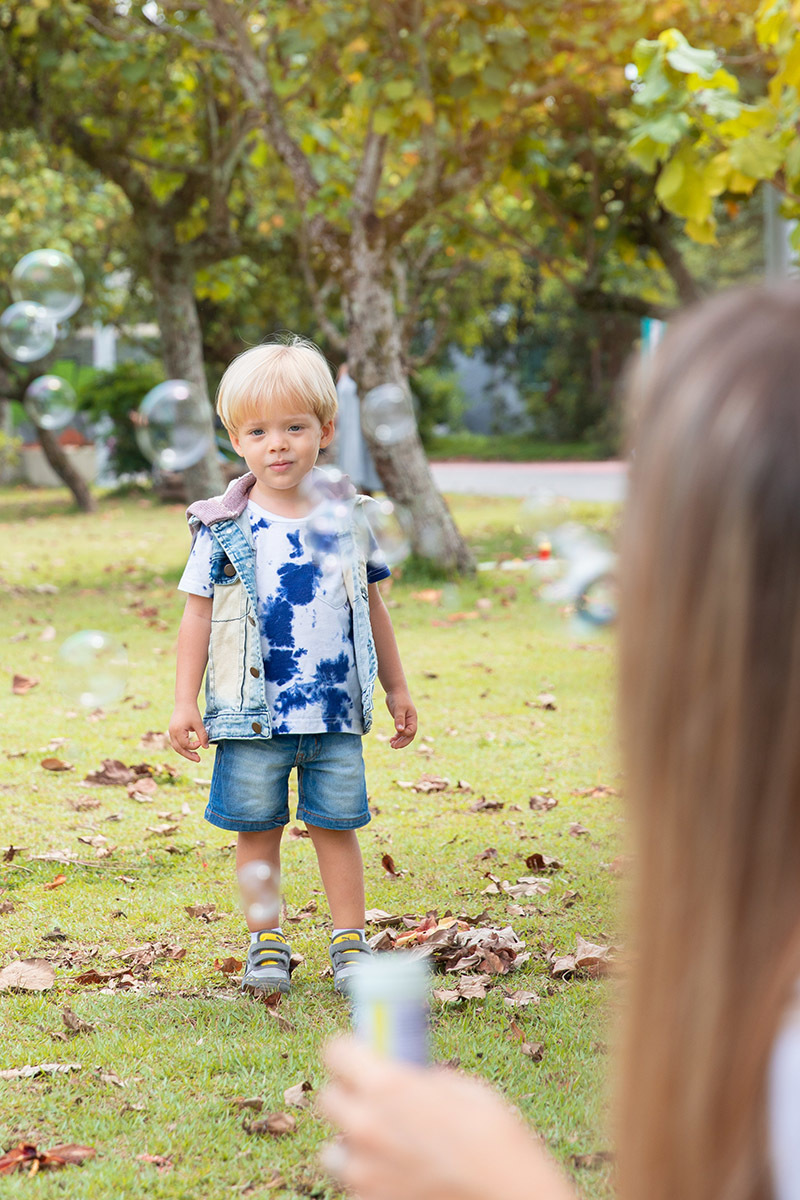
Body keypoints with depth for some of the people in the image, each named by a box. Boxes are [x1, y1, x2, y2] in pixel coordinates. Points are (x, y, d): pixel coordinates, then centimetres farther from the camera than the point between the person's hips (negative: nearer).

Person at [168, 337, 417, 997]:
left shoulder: (350, 519, 3)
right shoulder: (224, 528, -3)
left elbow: (372, 609, 13)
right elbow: (198, 615, 0)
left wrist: (397, 689, 17)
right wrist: (185, 703, -3)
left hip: (336, 709, 1)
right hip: (252, 713, -1)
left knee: (336, 825, 6)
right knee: (257, 829, 7)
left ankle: (350, 941, 17)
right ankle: (266, 943, 20)